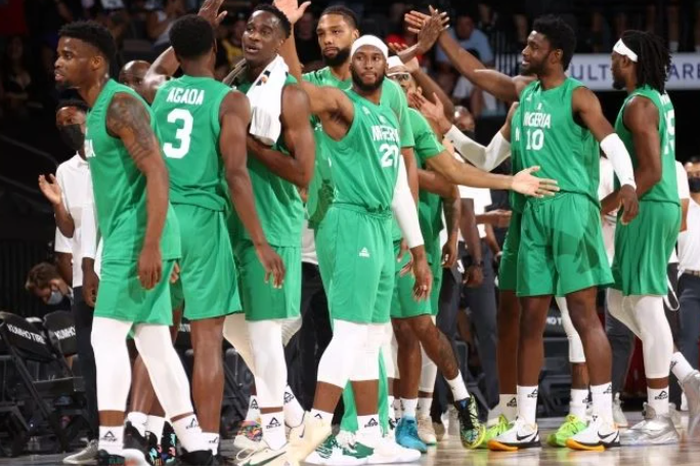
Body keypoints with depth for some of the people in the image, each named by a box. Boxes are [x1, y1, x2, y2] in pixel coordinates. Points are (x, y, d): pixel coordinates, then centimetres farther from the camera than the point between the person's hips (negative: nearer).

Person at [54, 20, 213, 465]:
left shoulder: (120, 105, -13)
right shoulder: (98, 110, 18)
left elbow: (157, 173, -21)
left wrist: (150, 246, -28)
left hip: (137, 241, -10)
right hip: (124, 241, 10)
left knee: (107, 335, -13)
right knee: (155, 342, 10)